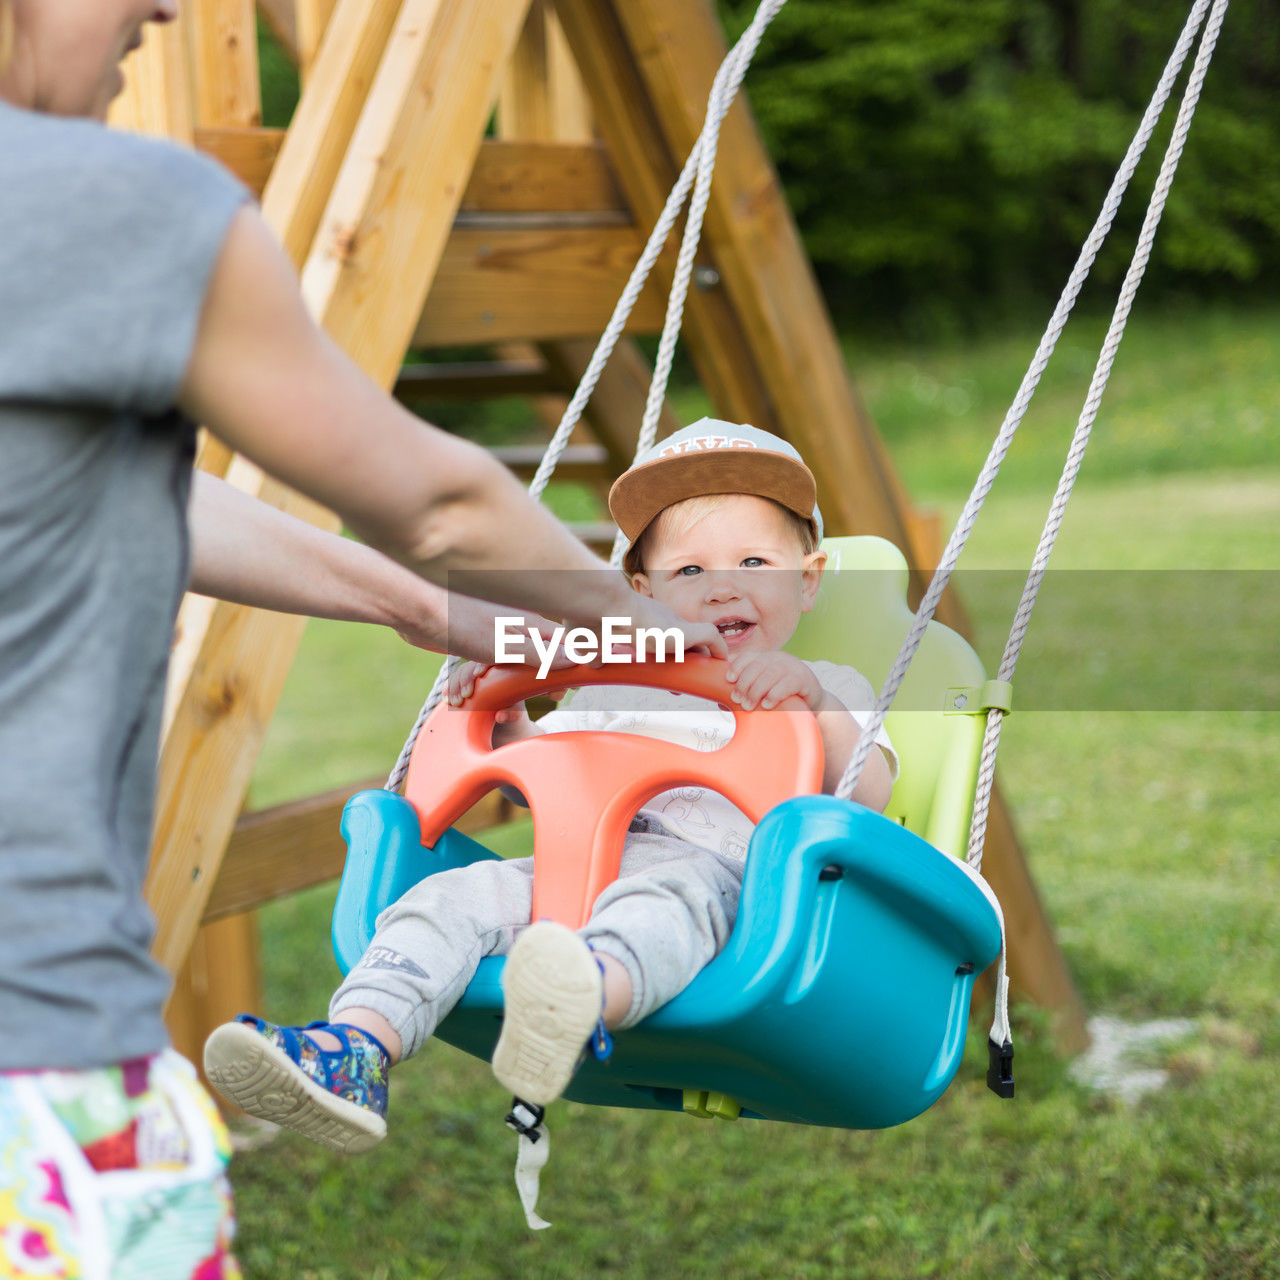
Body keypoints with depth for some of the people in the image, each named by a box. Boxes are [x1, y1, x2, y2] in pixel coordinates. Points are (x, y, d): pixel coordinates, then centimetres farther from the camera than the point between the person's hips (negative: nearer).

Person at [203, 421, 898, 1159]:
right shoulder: (614, 688, 32)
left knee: (667, 896, -40)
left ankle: (583, 1000, -73)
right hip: (577, 865, 5)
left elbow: (870, 798, 3)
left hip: (720, 872, -5)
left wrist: (817, 704, -12)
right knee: (457, 894, -20)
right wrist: (505, 722, 13)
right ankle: (355, 1050, -39)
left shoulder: (829, 693, 21)